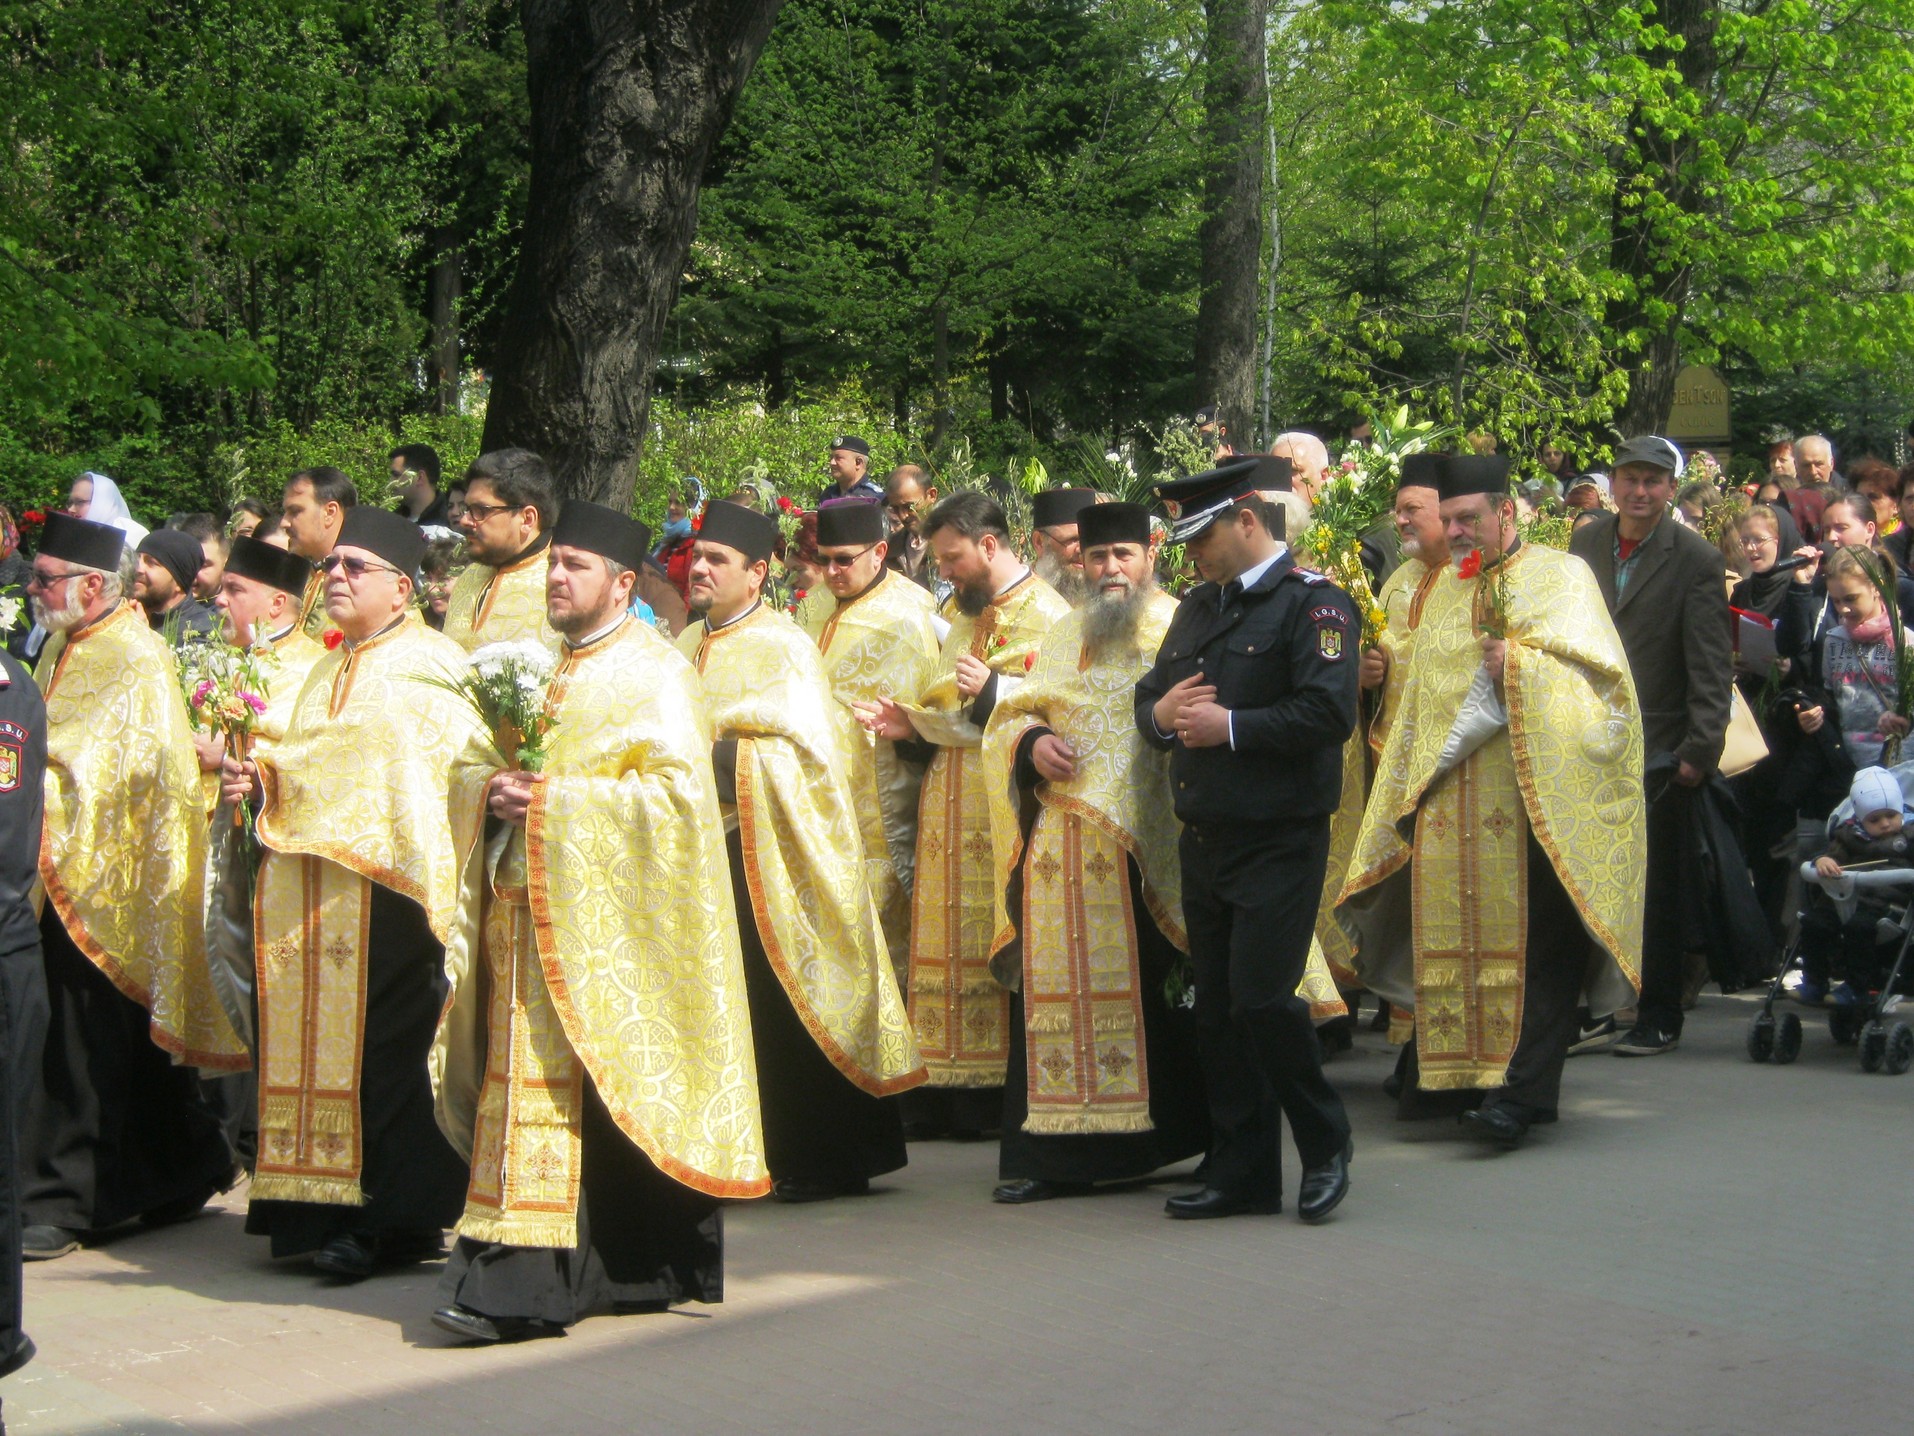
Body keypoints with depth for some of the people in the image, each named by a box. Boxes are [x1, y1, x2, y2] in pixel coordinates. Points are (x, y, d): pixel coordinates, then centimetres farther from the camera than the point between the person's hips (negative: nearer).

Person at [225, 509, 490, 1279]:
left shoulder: (432, 666, -3)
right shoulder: (328, 672, 20)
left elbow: (472, 767, -10)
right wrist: (259, 778, 10)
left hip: (389, 883, -7)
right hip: (312, 893, 7)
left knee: (380, 1050, -6)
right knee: (318, 1040, 5)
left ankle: (395, 1221, 1)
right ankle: (327, 1211, 11)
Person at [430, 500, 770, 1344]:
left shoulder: (652, 673, -5)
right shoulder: (547, 671, 19)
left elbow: (676, 790, -14)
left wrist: (554, 800, -17)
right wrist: (504, 793, 3)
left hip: (603, 917, -8)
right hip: (534, 909, 8)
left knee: (568, 1081, -11)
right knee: (532, 1076, 4)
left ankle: (524, 1281, -13)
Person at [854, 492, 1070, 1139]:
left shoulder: (1044, 615, -6)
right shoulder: (956, 610, 19)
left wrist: (992, 691, -23)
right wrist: (908, 725, 5)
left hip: (1004, 806, -8)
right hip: (948, 805, 8)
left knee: (998, 944, -6)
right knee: (945, 942, 6)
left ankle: (997, 1092, 0)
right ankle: (945, 1093, 9)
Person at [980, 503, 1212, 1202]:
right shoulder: (1062, 637, 19)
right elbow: (1009, 716, 19)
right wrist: (1031, 744, -2)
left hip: (1150, 847, -4)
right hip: (1066, 848, 4)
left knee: (1153, 990, -3)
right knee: (1059, 990, 2)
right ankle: (1057, 1156, 7)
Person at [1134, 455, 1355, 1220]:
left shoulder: (1312, 601, -9)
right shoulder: (1199, 606, 18)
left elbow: (1330, 713, -20)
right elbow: (1148, 696, 22)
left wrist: (1230, 726, -18)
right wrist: (1163, 713, -2)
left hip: (1278, 841, -8)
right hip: (1205, 837, 8)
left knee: (1262, 998, -12)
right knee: (1217, 1008, 9)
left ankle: (1325, 1146, 8)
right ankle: (1241, 1171, 18)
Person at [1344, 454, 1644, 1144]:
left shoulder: (1560, 576, 3)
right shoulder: (1443, 590, 20)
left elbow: (1597, 670, -6)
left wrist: (1520, 664, -17)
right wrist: (1413, 788, 17)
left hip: (1534, 798, -5)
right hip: (1450, 799, 5)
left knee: (1534, 939, -9)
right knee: (1458, 932, 3)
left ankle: (1523, 1089, -11)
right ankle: (1459, 1075, 10)